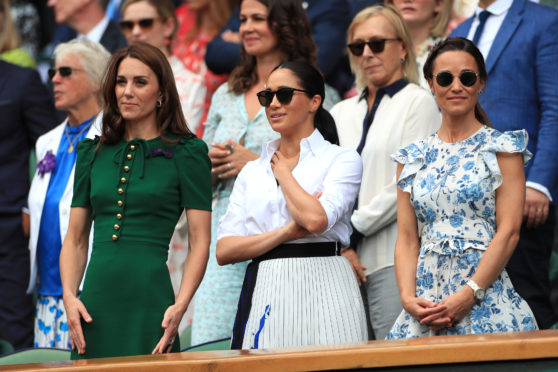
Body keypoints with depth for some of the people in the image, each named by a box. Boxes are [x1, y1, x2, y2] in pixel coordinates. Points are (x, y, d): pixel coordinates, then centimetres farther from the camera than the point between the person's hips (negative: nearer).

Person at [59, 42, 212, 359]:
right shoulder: (93, 153, 14)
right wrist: (69, 297, -1)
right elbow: (76, 239, 14)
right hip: (95, 304, 4)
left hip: (149, 303, -4)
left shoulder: (186, 153, 2)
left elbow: (200, 242, -3)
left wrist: (181, 306, -15)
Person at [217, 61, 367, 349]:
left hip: (321, 289, -4)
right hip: (263, 292, 4)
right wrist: (288, 232, -8)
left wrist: (283, 171, 2)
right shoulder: (251, 171, 16)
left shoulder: (342, 159, 4)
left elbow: (316, 219, -15)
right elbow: (224, 251, 6)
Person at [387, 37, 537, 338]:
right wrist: (408, 297, -7)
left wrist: (468, 295, -15)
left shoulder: (500, 148, 4)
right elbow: (407, 239, 10)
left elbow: (508, 232, -6)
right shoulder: (413, 158, 14)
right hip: (427, 297, 3)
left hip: (486, 299, -3)